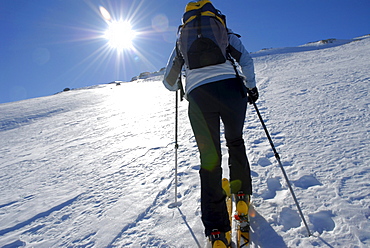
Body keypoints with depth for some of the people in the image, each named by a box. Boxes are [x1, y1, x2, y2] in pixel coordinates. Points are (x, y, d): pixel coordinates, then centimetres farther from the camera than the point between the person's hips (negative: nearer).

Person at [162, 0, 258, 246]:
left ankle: (216, 228, 3)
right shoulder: (227, 33, 25)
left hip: (198, 96, 0)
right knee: (235, 142, 26)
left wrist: (180, 86, 45)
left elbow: (169, 82, 24)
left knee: (209, 159, 7)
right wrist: (252, 87, 18)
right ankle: (241, 194, 29)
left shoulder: (182, 41, 27)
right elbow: (246, 60, 7)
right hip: (231, 88, 0)